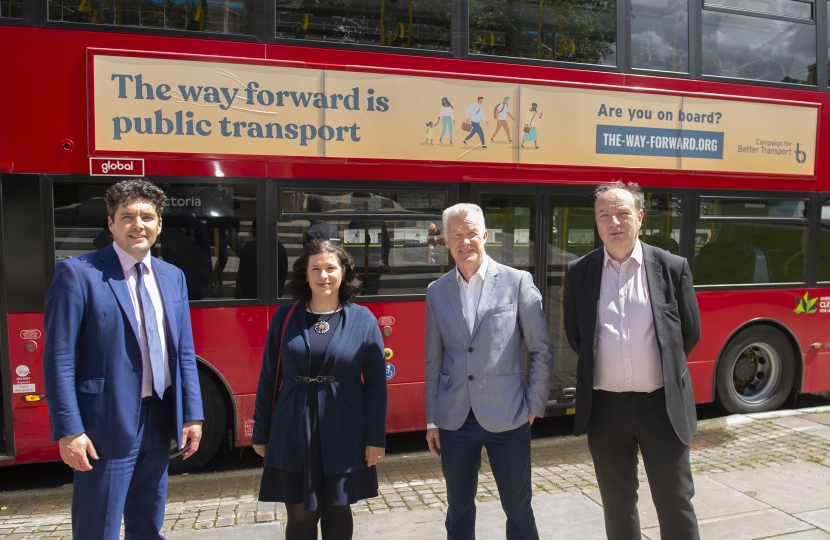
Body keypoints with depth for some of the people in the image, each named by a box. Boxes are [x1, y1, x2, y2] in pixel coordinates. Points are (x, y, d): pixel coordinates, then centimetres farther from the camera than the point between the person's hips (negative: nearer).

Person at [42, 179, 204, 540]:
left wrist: (192, 415, 6)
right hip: (107, 425, -5)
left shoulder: (173, 277, 8)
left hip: (159, 422, 6)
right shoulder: (78, 273, -9)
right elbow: (59, 360, -12)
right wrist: (69, 430, -15)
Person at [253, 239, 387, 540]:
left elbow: (376, 383, -2)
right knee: (300, 515, 10)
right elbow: (268, 378, 3)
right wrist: (261, 432, 4)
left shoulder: (363, 319, -2)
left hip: (344, 435, -1)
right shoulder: (285, 317, 1)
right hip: (293, 433, 1)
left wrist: (376, 437, -5)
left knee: (337, 511, 14)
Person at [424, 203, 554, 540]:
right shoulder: (437, 291, 4)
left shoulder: (518, 282, -5)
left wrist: (534, 406, -2)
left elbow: (542, 350, -1)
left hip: (507, 417, -2)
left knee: (518, 510, 10)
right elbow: (434, 360, 7)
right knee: (458, 511, 15)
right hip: (454, 420, 3)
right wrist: (432, 420, 8)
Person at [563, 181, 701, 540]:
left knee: (676, 505, 9)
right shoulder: (579, 272, 1)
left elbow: (690, 333, 8)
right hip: (605, 406, 1)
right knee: (617, 506, 15)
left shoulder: (672, 267, -1)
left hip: (661, 404, -1)